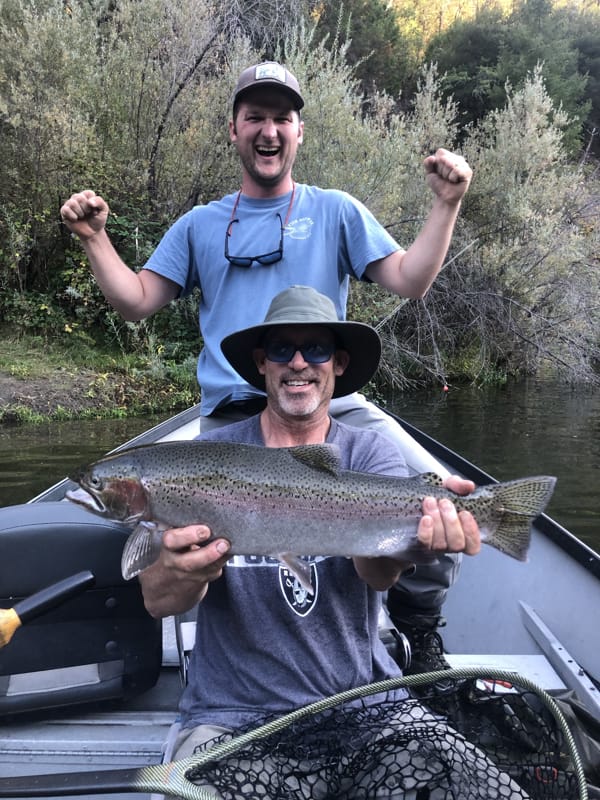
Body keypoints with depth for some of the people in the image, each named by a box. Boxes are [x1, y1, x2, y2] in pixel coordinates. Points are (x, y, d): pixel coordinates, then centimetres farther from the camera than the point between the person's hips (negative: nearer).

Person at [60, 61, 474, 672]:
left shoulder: (335, 211, 15)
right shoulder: (200, 225, 20)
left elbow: (409, 281, 5)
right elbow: (136, 302, 16)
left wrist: (446, 205, -5)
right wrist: (94, 238, 5)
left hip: (334, 407, -1)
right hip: (229, 417, 1)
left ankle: (418, 636, 11)